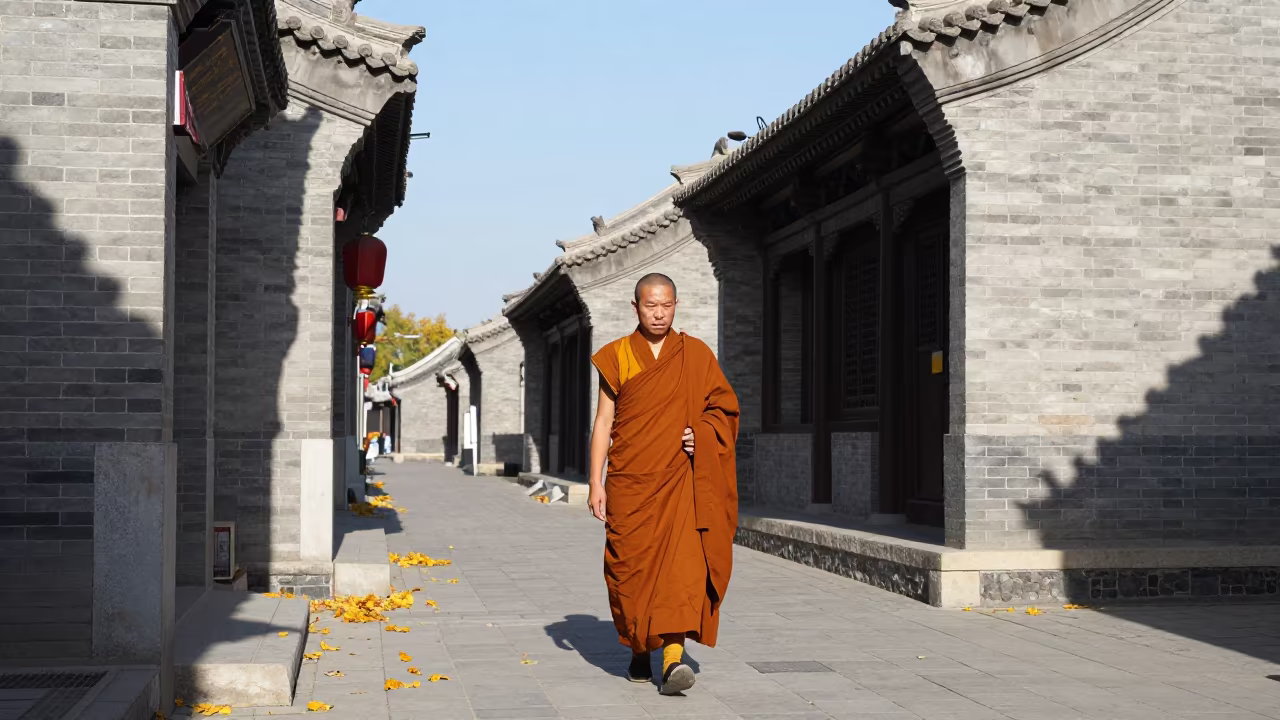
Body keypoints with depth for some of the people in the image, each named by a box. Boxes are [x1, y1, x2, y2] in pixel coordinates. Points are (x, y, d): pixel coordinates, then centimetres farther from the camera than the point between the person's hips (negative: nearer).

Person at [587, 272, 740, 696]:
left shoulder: (696, 355, 4)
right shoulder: (617, 356, 4)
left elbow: (723, 408, 11)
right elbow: (603, 421, 5)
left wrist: (702, 434, -10)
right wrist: (595, 482, -1)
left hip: (680, 478, -1)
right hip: (630, 481, 1)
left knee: (682, 562, -15)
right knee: (631, 568, 5)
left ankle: (673, 657, -22)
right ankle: (639, 650, 23)